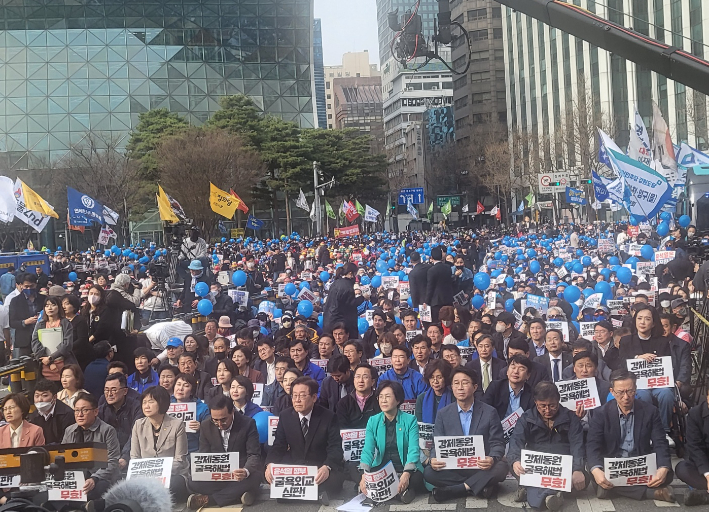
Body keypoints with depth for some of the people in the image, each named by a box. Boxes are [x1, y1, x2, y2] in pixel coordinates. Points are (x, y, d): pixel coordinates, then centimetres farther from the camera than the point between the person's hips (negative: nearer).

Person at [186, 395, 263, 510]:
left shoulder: (248, 424, -9)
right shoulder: (206, 426, 0)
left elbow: (254, 455, -11)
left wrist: (246, 471, -35)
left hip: (239, 472, -1)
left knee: (254, 478, -37)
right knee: (192, 484, -28)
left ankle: (207, 499, -26)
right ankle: (237, 494, -23)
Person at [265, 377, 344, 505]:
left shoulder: (328, 417, -9)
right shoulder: (285, 416, 0)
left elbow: (335, 448, -15)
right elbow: (278, 446, 0)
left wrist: (327, 467, -37)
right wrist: (270, 464, -23)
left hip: (320, 467, -3)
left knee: (334, 479, -34)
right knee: (271, 474, -26)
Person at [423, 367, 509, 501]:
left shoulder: (489, 412, 1)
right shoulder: (443, 414, 6)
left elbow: (497, 444, 0)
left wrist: (492, 459, -24)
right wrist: (433, 460, -19)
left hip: (481, 468, -1)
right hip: (452, 469, 1)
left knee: (501, 468, -32)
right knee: (429, 472, -27)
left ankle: (451, 490, -22)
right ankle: (480, 486, -19)